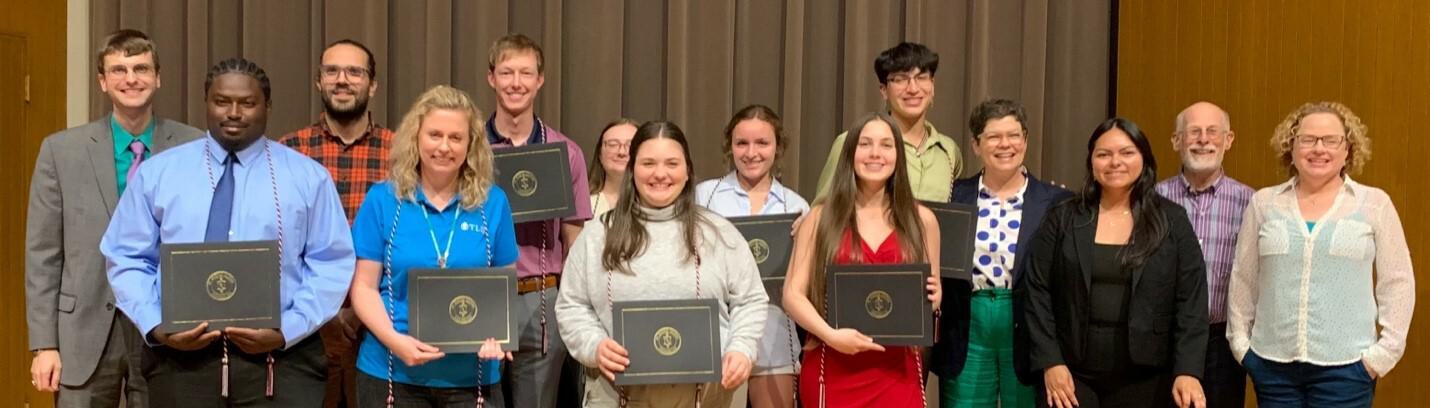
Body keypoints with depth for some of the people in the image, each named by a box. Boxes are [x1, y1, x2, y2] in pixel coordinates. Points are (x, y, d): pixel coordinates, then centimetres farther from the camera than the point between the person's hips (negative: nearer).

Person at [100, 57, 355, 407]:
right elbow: (127, 260, 7)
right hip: (180, 357, 1)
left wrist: (287, 330, -12)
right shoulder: (156, 172, 10)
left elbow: (332, 266, 1)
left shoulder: (308, 176, 6)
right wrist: (155, 327, -8)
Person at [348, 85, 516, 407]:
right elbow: (364, 286, -1)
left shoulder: (493, 203, 3)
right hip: (392, 371, -1)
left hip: (472, 375, 1)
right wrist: (395, 340, -16)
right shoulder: (383, 199, 0)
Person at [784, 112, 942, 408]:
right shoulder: (821, 218, 3)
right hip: (833, 369, -1)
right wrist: (830, 335, -16)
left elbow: (933, 293, 18)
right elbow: (793, 295, 0)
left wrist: (934, 297, -5)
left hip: (898, 371, 1)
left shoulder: (921, 220, 9)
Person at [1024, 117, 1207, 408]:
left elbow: (1191, 300, -1)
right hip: (1071, 373, 0)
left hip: (1145, 377, 0)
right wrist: (1050, 362, -8)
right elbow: (1038, 293, 1)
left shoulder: (1172, 220, 3)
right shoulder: (1062, 218, 4)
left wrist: (1188, 372, -10)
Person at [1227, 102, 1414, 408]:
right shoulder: (1264, 203, 7)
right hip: (1272, 363, 2)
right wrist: (1240, 343, 8)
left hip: (1345, 365, -2)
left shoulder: (1374, 204, 2)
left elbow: (1397, 283, 2)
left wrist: (1384, 353, -3)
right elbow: (1242, 280, 11)